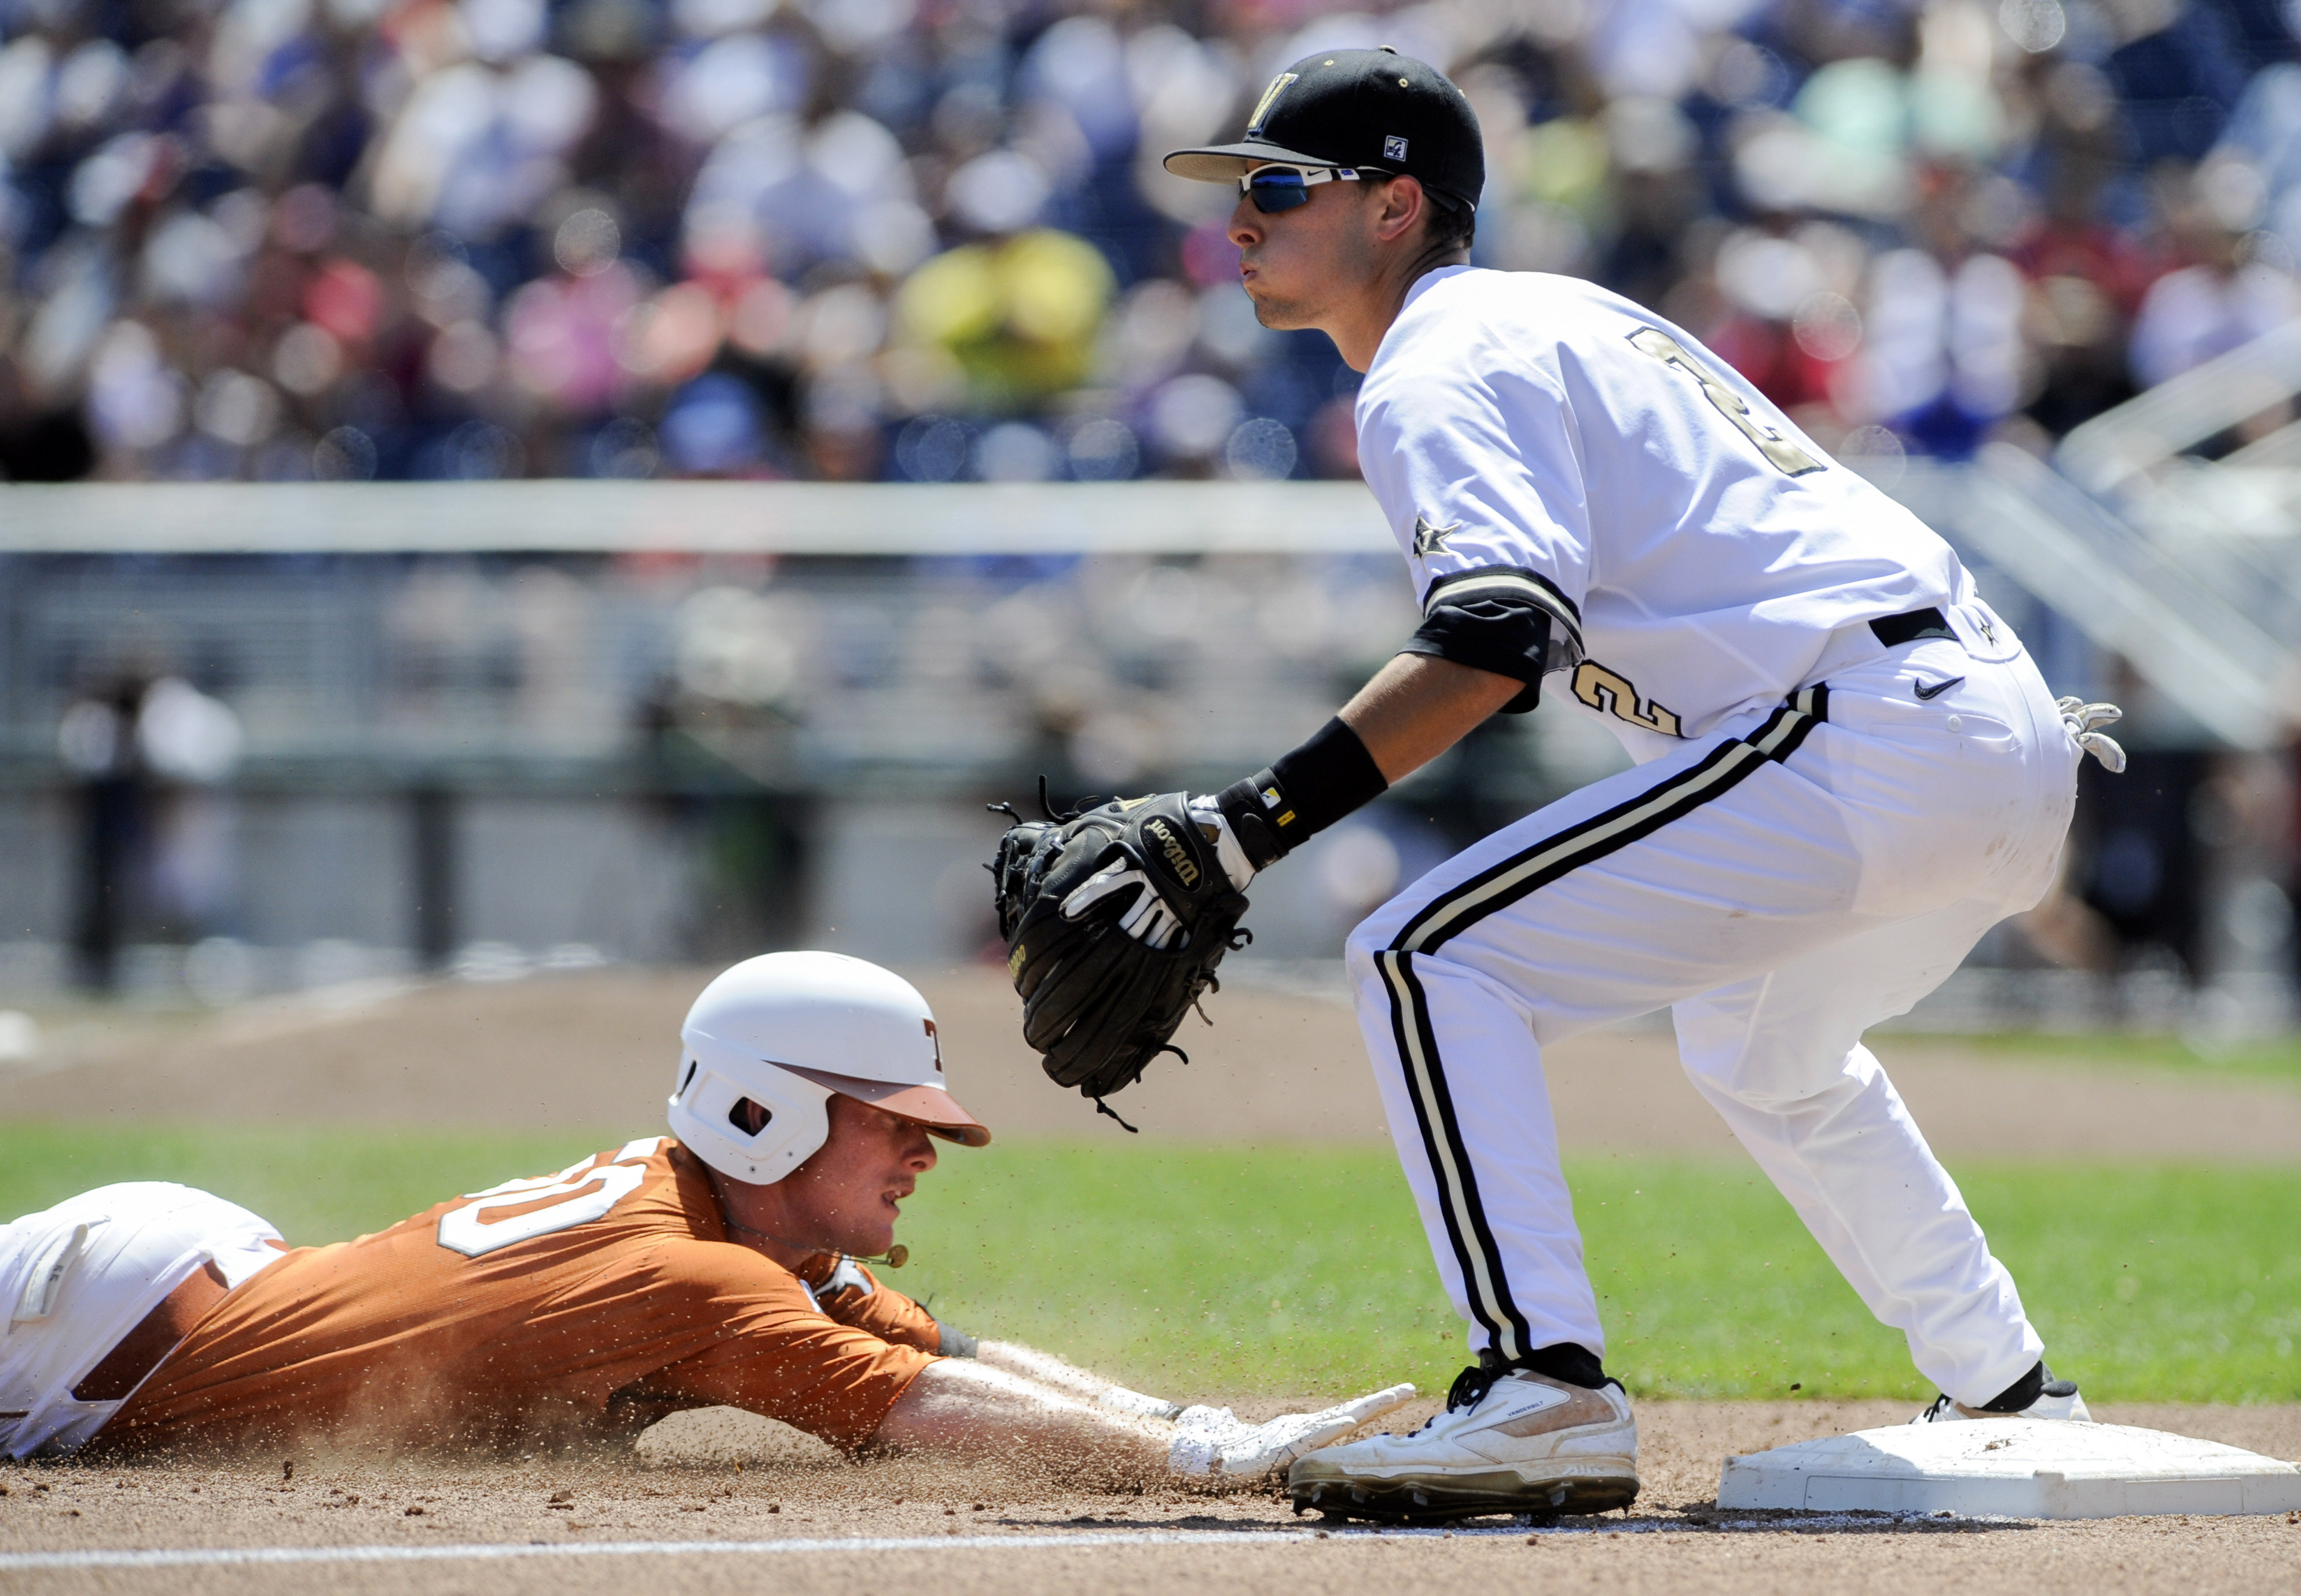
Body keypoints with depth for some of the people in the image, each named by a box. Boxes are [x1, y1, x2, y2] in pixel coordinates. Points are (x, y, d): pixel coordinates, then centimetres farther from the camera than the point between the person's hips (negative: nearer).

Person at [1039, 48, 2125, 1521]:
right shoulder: (1566, 316, 25)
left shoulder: (1439, 373, -5)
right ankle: (2009, 1401, 37)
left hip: (1860, 732, -10)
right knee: (1757, 1043, 36)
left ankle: (1545, 1390, -23)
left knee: (1430, 958, -12)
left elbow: (1494, 641, -22)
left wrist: (1238, 832, -26)